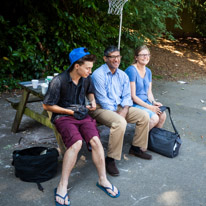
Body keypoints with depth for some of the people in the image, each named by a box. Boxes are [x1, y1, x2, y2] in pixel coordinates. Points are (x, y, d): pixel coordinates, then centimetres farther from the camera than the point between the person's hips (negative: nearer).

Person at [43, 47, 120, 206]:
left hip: (82, 114, 5)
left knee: (95, 140, -23)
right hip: (63, 116, -4)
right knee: (76, 143, -32)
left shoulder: (87, 79, 4)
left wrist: (92, 101, 3)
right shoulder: (58, 81, -14)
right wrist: (71, 111, -10)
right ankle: (62, 186, -22)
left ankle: (103, 180, -9)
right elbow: (47, 105, -8)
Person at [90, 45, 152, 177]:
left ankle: (137, 147, 13)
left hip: (119, 106, 8)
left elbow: (127, 96, 7)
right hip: (101, 108, -7)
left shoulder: (122, 75, 9)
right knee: (120, 122, -35)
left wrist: (124, 111, -12)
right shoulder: (99, 74, -13)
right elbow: (103, 100, -17)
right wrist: (116, 114, -18)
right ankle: (110, 160, -24)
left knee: (144, 116, -4)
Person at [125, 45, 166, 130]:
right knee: (154, 118, -23)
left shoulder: (148, 71, 11)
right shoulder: (131, 70, -15)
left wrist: (154, 102, -7)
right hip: (133, 104, -7)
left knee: (162, 115, -14)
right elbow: (133, 96, -17)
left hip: (145, 102, 8)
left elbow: (149, 92, 14)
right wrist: (150, 107, -18)